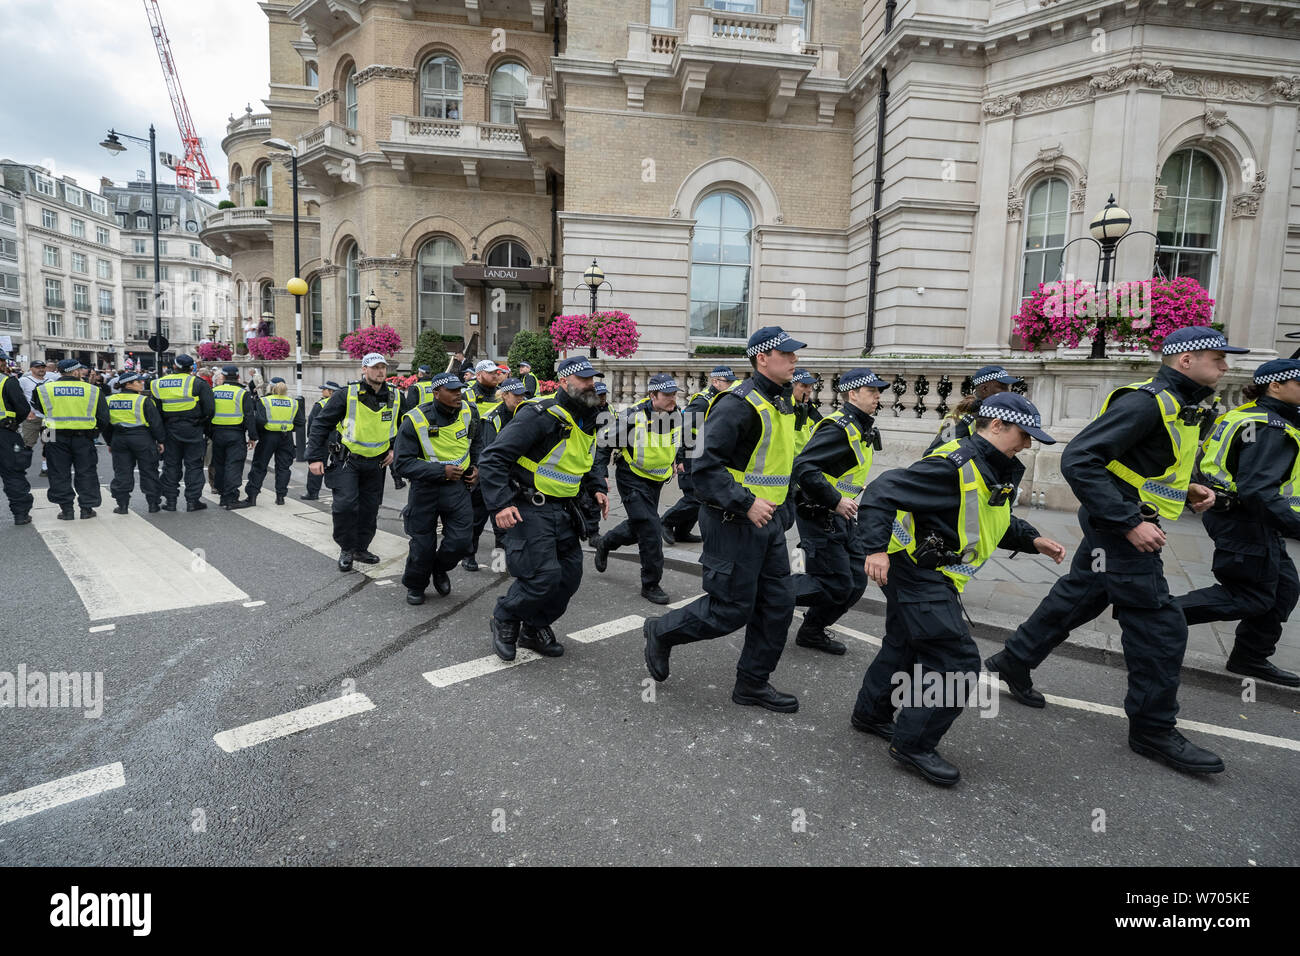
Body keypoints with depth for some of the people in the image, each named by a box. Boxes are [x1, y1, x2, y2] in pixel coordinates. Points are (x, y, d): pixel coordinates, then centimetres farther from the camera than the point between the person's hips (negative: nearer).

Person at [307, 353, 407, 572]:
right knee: (345, 504, -14)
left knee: (370, 508, 10)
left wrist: (394, 448, 7)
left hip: (376, 463, 4)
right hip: (347, 460, -4)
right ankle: (346, 549, 5)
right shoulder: (347, 394, -12)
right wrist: (315, 457, -11)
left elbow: (403, 426, 19)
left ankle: (361, 548, 27)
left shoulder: (395, 397, 1)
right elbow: (321, 424, -8)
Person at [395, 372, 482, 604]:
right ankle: (415, 586, 33)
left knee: (460, 541, -3)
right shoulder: (414, 421, -18)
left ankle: (440, 570, 31)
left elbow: (476, 442, 18)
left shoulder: (468, 413, -4)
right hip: (425, 488, -3)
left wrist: (475, 466, 4)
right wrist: (441, 471, -26)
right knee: (423, 545, 6)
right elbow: (402, 463, -19)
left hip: (457, 486, 3)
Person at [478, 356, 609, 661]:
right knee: (543, 575, -13)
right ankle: (504, 619, 16)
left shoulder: (587, 421, 10)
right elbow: (493, 457, -20)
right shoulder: (540, 415, -18)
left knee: (570, 574, 9)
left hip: (562, 510, 8)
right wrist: (500, 504, -26)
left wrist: (598, 488, 13)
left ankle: (536, 628, 30)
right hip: (530, 509, -8)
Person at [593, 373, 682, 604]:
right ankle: (651, 584, 2)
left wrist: (674, 461, 13)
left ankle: (605, 543, 48)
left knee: (637, 527, 18)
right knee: (650, 529, -12)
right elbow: (605, 445, -13)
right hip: (632, 479, -7)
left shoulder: (676, 416, -7)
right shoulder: (634, 417, -24)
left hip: (656, 480, 7)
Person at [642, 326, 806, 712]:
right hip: (734, 522, -9)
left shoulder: (782, 404, 13)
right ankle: (661, 631, 22)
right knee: (731, 609, -2)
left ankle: (752, 683, 25)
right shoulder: (739, 403, -18)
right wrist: (746, 503, -26)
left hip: (767, 519, 9)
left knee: (779, 602, 10)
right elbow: (705, 466, -24)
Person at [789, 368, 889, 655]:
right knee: (835, 586, -8)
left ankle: (812, 631, 25)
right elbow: (803, 467, -29)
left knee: (856, 581, 10)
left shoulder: (861, 428, 14)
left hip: (840, 515, 10)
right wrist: (835, 501, -25)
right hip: (819, 515, -10)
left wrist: (856, 486, 15)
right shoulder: (838, 427, -19)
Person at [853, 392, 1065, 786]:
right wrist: (877, 548, -33)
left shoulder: (997, 472, 10)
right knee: (958, 662, -9)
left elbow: (998, 522, 24)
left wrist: (1033, 540, 8)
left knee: (905, 645, 22)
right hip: (918, 572, -11)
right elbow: (882, 491, -27)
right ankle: (913, 743, 4)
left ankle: (872, 713, 40)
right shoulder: (954, 465, -23)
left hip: (927, 576, 11)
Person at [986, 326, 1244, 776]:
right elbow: (1078, 459, -28)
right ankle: (1152, 729, 11)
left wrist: (1185, 489, 7)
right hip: (1119, 529, -10)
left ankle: (1014, 661, 32)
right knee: (1159, 626, -3)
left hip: (1115, 527, 10)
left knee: (1076, 598, 18)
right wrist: (1130, 523, -28)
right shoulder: (1145, 401, -20)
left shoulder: (1179, 406, 13)